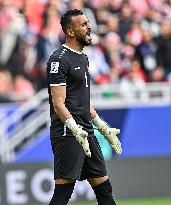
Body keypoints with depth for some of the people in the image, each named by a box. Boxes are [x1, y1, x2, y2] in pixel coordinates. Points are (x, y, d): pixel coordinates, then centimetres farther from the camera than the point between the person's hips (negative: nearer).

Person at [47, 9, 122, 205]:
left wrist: (104, 128, 25)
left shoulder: (83, 58, 19)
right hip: (68, 134, -10)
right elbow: (58, 103, -17)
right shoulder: (59, 60, -11)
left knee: (104, 189, 10)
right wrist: (75, 130, -29)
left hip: (86, 133, 10)